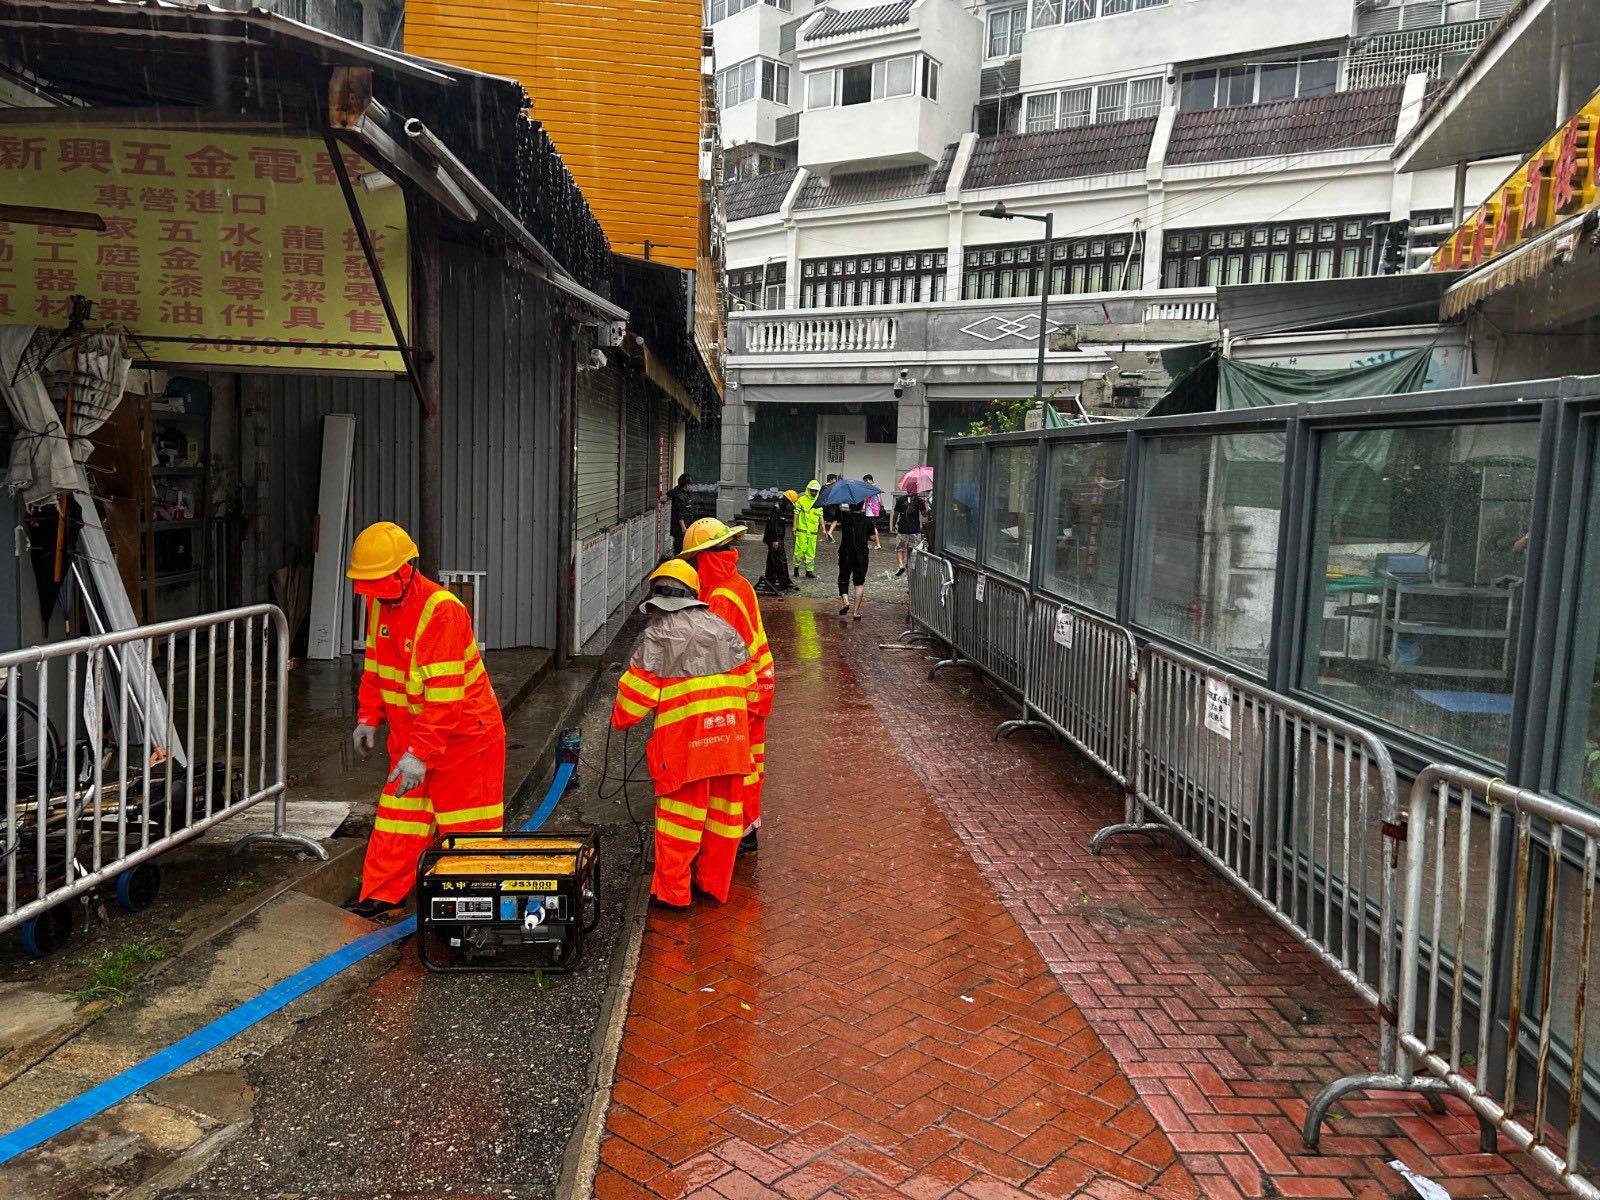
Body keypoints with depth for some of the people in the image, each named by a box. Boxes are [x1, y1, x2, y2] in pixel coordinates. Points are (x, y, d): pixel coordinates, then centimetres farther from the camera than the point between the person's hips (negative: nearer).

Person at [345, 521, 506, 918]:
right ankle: (383, 894, 26)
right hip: (410, 732, 8)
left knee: (465, 825, 3)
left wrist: (421, 752, -30)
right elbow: (374, 665, 16)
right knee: (396, 818, 14)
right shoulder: (379, 602, 1)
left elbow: (444, 695, -29)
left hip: (462, 733, -7)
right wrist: (368, 717, 11)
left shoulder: (442, 610, -26)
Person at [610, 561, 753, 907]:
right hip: (730, 736, 5)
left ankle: (673, 891, 15)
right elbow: (745, 681, 17)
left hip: (684, 739, -5)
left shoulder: (656, 636, -6)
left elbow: (637, 690, -5)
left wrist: (620, 719, 13)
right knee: (723, 811, 14)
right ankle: (715, 884, 27)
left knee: (680, 812, 5)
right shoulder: (724, 629, 11)